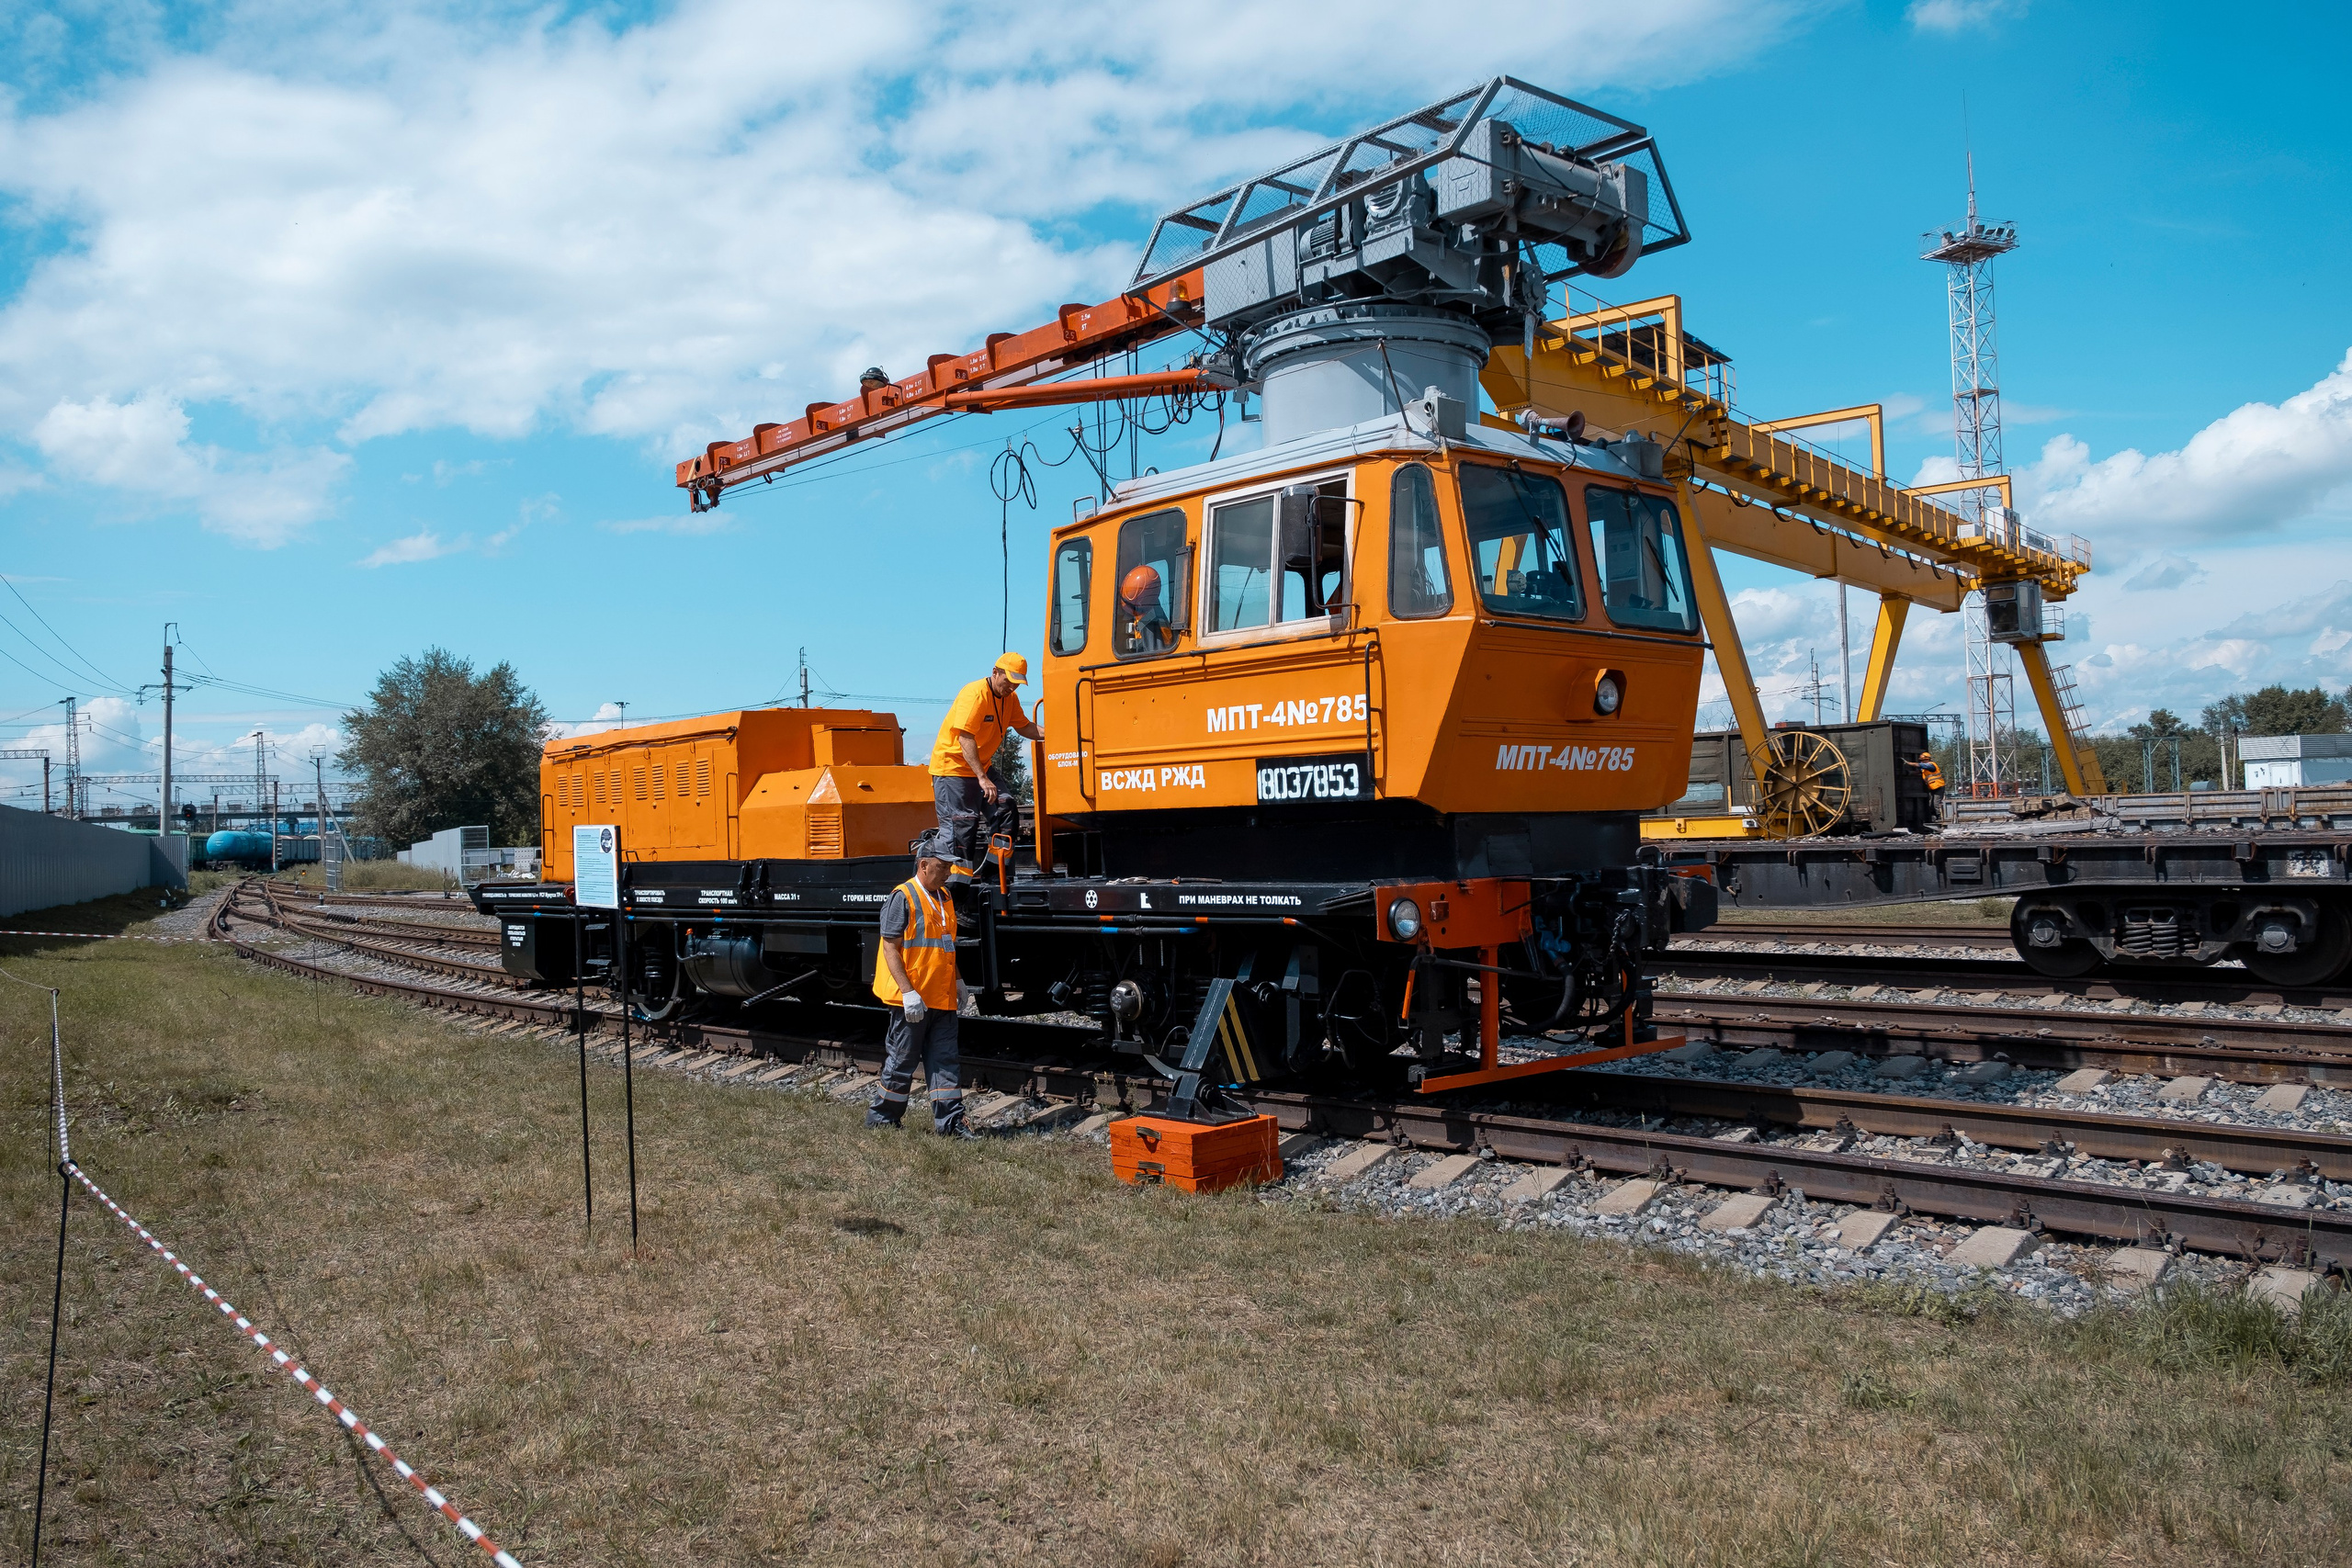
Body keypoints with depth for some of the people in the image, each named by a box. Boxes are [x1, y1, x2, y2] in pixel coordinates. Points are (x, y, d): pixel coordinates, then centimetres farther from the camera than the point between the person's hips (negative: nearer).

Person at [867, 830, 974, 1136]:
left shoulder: (944, 897, 13)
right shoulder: (902, 898, -12)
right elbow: (890, 948, -15)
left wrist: (957, 980, 17)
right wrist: (908, 992, -20)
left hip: (942, 998, 7)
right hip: (911, 1001, -7)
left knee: (946, 1061, 4)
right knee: (902, 1061, 4)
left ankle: (950, 1120, 7)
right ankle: (882, 1118, 19)